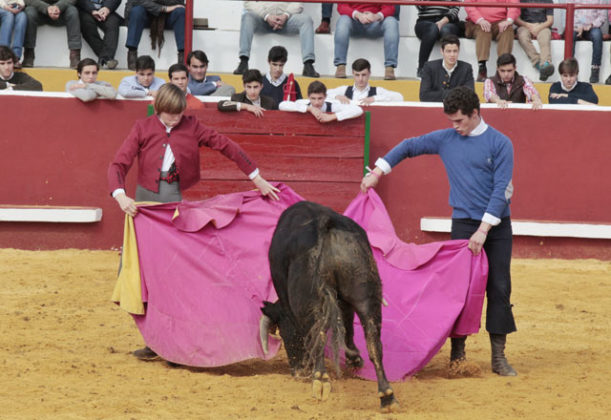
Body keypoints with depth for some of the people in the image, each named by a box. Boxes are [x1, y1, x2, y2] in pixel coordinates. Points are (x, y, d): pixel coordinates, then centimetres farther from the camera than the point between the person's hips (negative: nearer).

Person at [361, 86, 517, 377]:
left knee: (499, 288, -1)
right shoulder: (445, 140, 5)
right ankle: (457, 351, 7)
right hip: (463, 224, 2)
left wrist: (483, 230, -16)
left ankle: (498, 356, 6)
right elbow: (408, 147, 19)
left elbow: (502, 189, -10)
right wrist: (377, 172, 14)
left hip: (497, 225, -2)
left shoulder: (500, 144, -5)